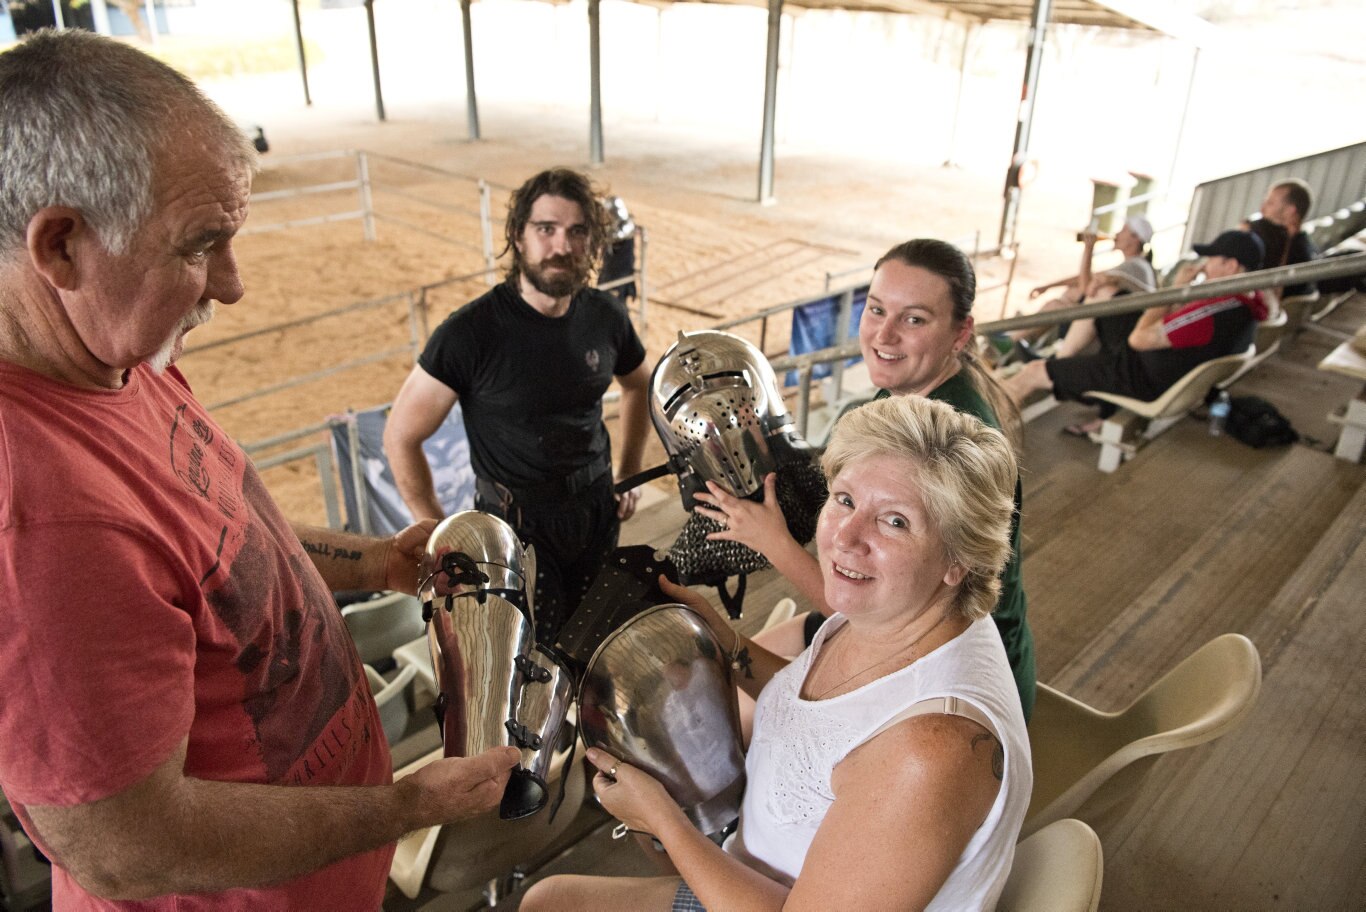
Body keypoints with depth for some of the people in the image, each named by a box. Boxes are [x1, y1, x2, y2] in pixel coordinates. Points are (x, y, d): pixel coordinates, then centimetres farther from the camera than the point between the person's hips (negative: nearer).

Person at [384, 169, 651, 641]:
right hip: (516, 523, -4)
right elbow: (401, 436, -14)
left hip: (597, 513, 5)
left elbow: (639, 385, 16)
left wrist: (629, 474, 11)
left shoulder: (605, 316, -6)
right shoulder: (471, 332, -20)